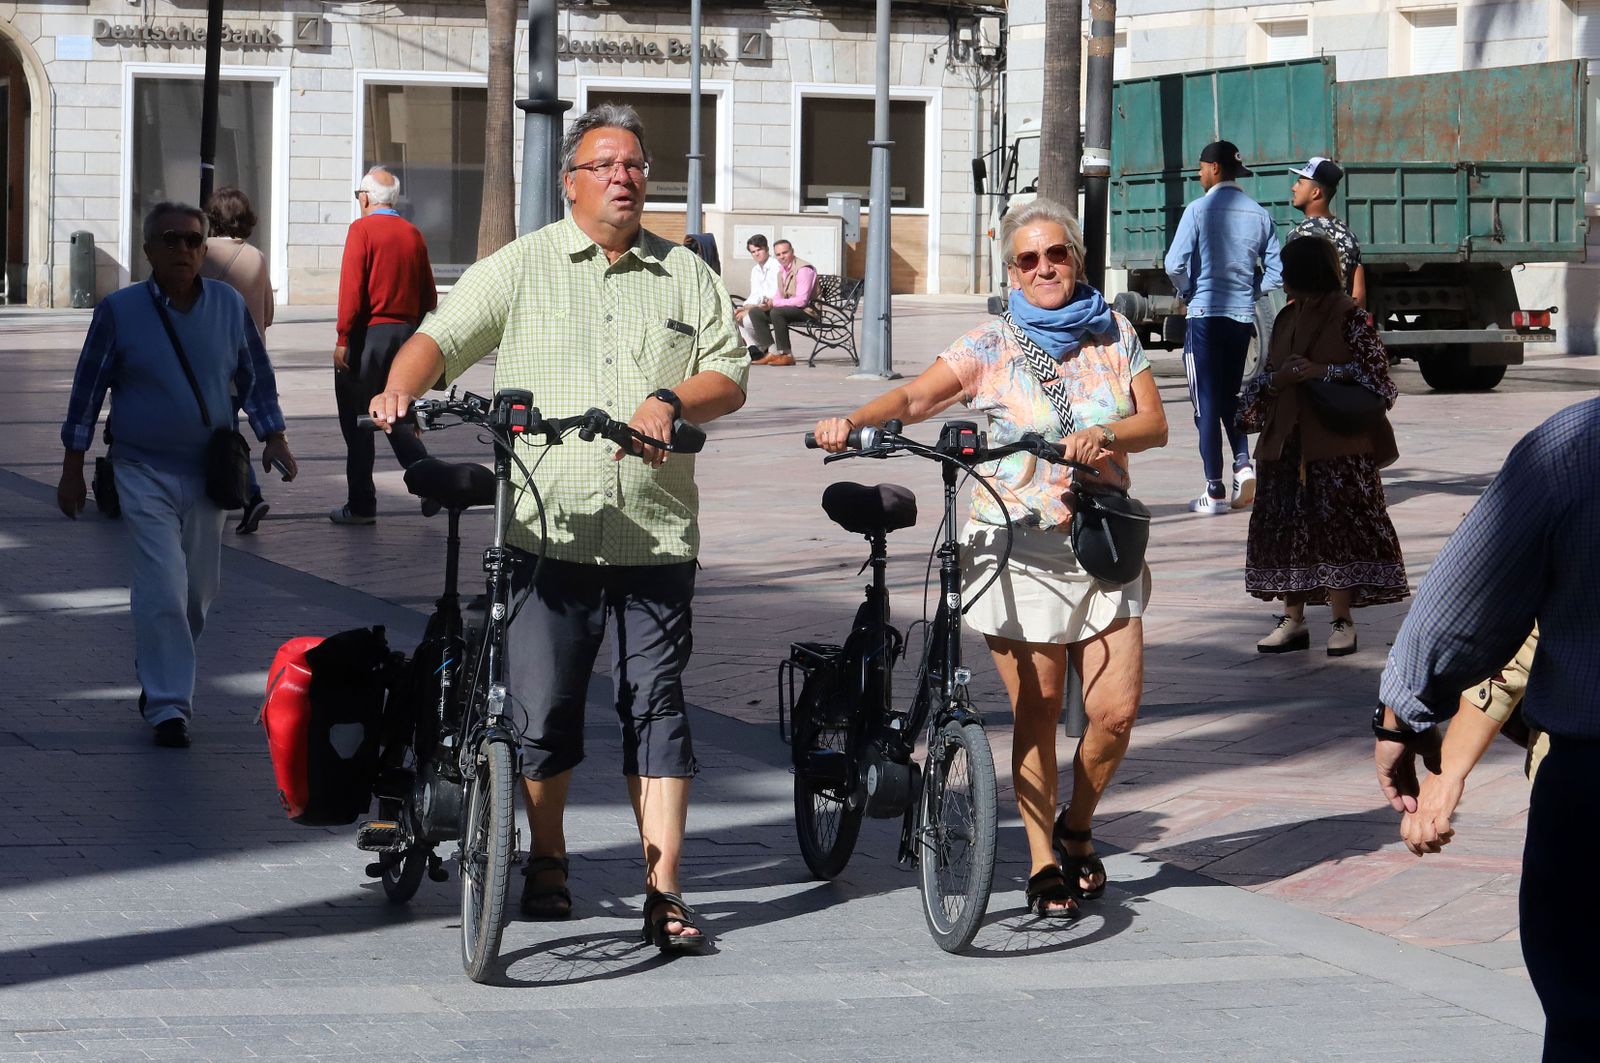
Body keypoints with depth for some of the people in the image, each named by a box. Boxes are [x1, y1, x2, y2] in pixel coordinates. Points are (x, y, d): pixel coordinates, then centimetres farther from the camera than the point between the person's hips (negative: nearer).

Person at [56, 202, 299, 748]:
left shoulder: (230, 307, 1)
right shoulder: (119, 311, -6)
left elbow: (256, 377, 13)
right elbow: (88, 390, 0)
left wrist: (273, 436, 0)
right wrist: (73, 470, -1)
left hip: (208, 473, 4)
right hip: (144, 472, -4)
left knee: (199, 591, 12)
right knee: (162, 591, -14)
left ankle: (159, 678, 35)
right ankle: (168, 705, -10)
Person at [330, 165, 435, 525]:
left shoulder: (363, 229, -8)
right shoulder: (413, 234, 8)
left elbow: (351, 288, -15)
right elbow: (429, 296, 10)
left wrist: (343, 339, -13)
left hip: (369, 333, -6)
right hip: (407, 332, 6)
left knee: (357, 421, 3)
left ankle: (361, 505, 5)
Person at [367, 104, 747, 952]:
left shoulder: (686, 276, 13)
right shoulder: (521, 269, 8)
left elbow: (729, 376, 9)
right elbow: (442, 336, 2)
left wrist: (669, 400, -10)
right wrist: (400, 390, -18)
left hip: (655, 535, 1)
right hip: (547, 532, -1)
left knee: (656, 707, -2)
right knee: (543, 708, 3)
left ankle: (663, 892, -2)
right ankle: (546, 864, 23)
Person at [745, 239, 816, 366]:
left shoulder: (803, 270, -15)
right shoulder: (781, 271, 14)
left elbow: (801, 301, -22)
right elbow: (778, 297, 18)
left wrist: (774, 303, -22)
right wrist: (769, 302, -7)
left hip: (807, 311, -9)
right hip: (787, 309, 9)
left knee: (776, 312, -35)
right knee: (755, 312, -1)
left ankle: (786, 355, -27)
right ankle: (771, 352, -9)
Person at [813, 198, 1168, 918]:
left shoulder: (1114, 336, 9)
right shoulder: (993, 346, 0)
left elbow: (1155, 424, 1)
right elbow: (914, 399, -12)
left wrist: (1105, 435, -21)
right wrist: (852, 421, -31)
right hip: (1019, 545, -2)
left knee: (1116, 710, -4)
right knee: (1037, 715, 0)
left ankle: (1075, 830, 22)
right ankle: (1044, 864, 12)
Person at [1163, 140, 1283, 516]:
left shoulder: (1200, 209, -9)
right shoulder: (1259, 214, 5)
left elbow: (1176, 264, -13)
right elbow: (1275, 272, 4)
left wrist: (1187, 292, 6)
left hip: (1206, 314, -4)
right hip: (1243, 316, 5)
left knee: (1207, 401, 0)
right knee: (1231, 395, 19)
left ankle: (1215, 491, -2)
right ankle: (1243, 463, -3)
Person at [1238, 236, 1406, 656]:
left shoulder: (1350, 317, -5)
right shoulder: (1288, 318, 16)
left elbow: (1376, 374, -8)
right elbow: (1271, 375, 24)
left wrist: (1322, 371, -14)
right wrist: (1276, 379, 2)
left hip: (1337, 444, -7)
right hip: (1288, 441, 7)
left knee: (1337, 526, -6)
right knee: (1284, 526, 4)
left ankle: (1342, 622, 0)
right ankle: (1293, 619, 9)